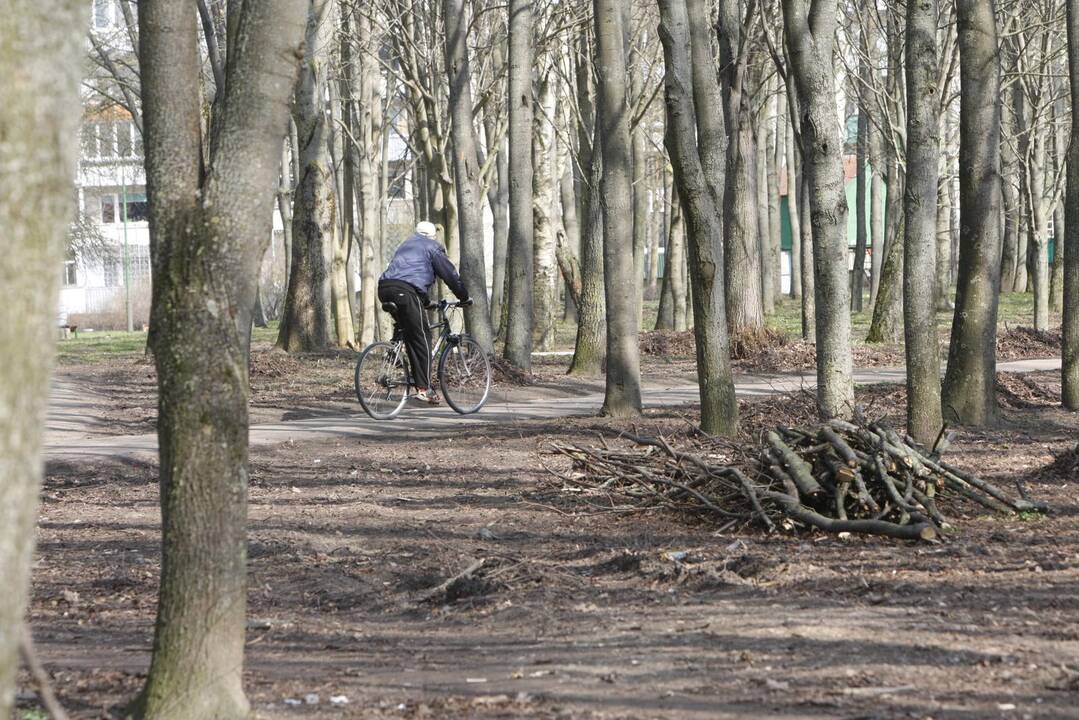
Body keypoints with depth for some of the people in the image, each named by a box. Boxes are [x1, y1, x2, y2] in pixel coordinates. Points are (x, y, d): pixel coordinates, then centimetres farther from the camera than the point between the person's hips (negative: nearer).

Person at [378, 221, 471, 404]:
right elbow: (450, 274, 8)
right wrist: (464, 298, 21)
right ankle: (425, 389, -9)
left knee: (410, 334, 18)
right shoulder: (432, 247, 11)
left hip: (385, 288, 7)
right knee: (421, 339, -4)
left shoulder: (406, 245, 34)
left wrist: (425, 301, 45)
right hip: (405, 291, -7)